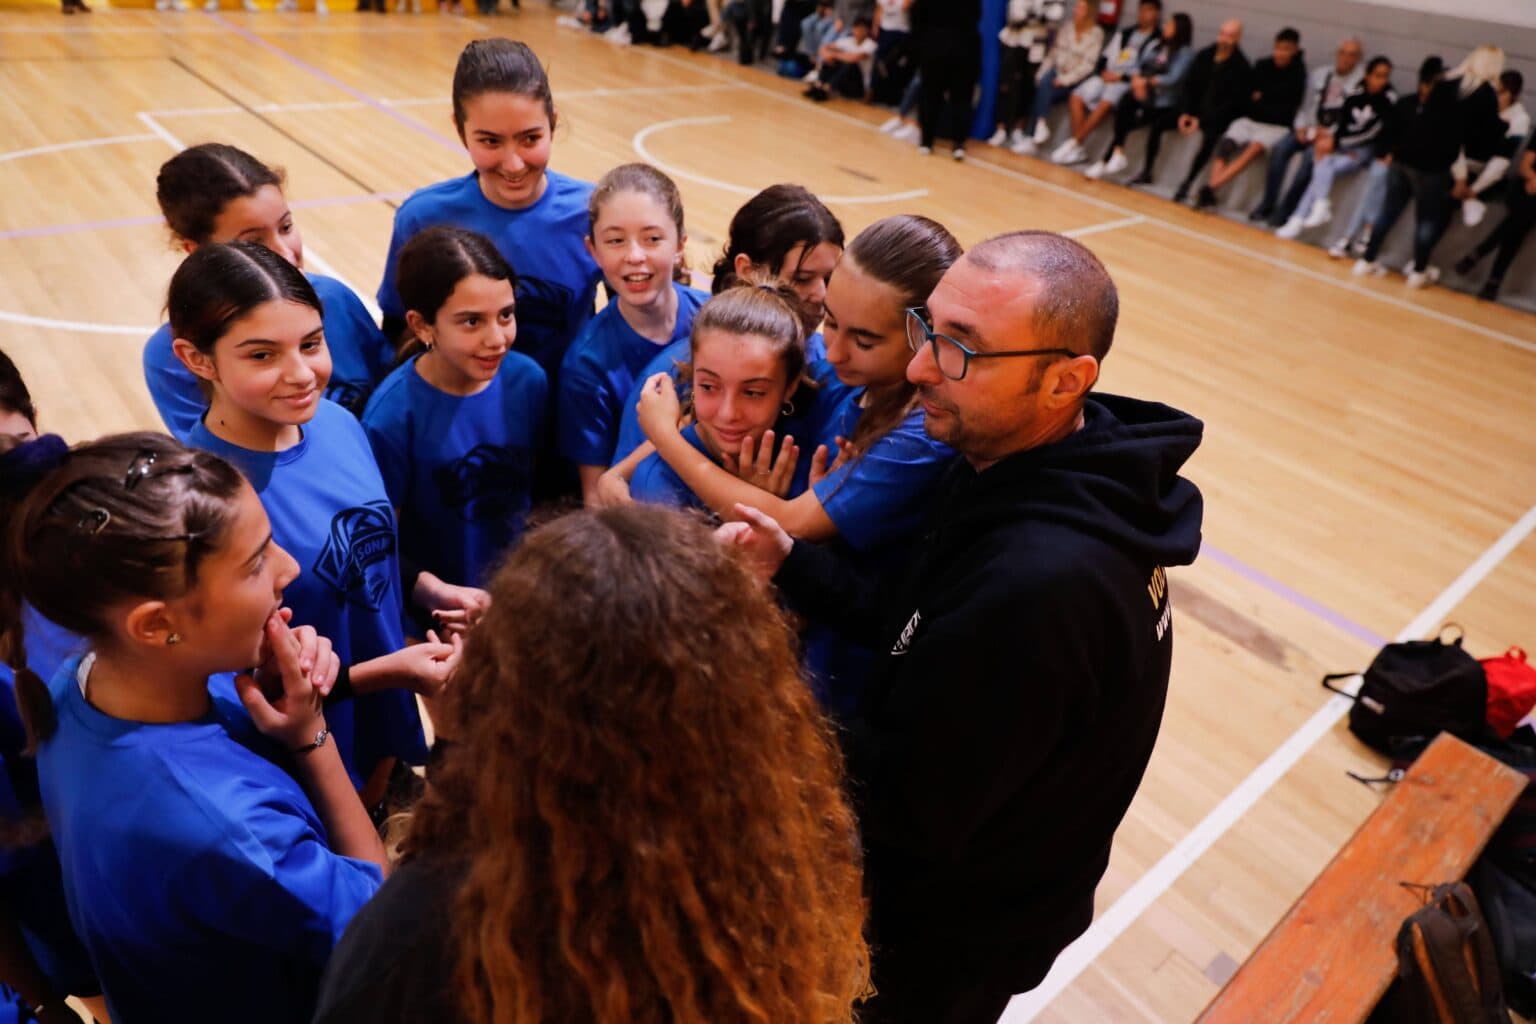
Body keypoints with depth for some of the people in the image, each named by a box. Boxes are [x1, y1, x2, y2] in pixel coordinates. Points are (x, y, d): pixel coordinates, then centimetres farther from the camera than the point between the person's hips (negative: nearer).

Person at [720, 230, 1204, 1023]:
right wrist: (789, 565, -13)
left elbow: (904, 807, -30)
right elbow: (917, 626, -2)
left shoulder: (1038, 582, -40)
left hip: (944, 941, -8)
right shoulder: (1060, 476, -9)